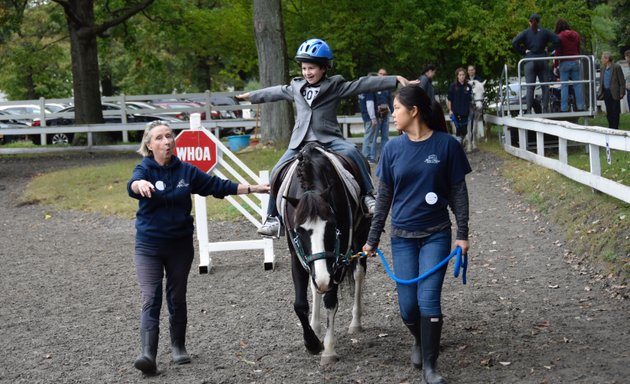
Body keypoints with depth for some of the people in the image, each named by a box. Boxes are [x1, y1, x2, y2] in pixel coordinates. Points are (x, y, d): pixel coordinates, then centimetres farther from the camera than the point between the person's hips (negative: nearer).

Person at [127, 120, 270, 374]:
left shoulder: (186, 171, 3)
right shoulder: (145, 169, -8)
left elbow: (218, 186, 11)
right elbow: (132, 185, -30)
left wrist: (254, 189, 11)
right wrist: (140, 184, -56)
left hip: (180, 244, 3)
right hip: (149, 246, -3)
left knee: (177, 297, 13)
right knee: (151, 299, -10)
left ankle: (178, 346, 29)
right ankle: (148, 354, -18)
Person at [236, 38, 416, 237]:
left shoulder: (335, 86, 0)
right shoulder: (296, 87, 13)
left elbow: (363, 85, -6)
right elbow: (276, 92, 29)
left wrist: (395, 80, -13)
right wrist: (250, 96, 42)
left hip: (329, 139, -4)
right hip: (301, 142, 4)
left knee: (352, 152, -31)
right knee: (278, 172, -8)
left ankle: (368, 196, -24)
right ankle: (273, 218, 2)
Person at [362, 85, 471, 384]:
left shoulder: (446, 145, -8)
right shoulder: (393, 148, -1)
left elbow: (458, 192, -3)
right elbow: (384, 196, 6)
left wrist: (462, 234, -6)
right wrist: (373, 239, 7)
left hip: (436, 235, -2)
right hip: (403, 237, 3)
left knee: (428, 299, -9)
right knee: (408, 306, 3)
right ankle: (420, 340, 35)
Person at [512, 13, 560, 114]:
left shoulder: (525, 32, 3)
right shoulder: (544, 32, 6)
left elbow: (514, 43, -11)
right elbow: (557, 40, -4)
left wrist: (523, 51, -2)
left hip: (530, 61, -1)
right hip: (542, 60, 1)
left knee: (530, 87, -3)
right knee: (545, 86, 6)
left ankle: (529, 110, -11)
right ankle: (545, 109, 1)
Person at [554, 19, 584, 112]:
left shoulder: (559, 37, -9)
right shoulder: (576, 35, 7)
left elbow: (557, 53, -8)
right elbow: (578, 49, 14)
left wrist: (555, 66, -2)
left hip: (564, 63, -4)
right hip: (575, 62, 4)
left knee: (564, 86, 0)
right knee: (577, 85, 6)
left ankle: (564, 108, -2)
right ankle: (580, 106, 5)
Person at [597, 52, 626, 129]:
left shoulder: (616, 67, -7)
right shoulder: (603, 68, 13)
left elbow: (622, 81, -8)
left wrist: (622, 93, -13)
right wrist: (600, 92, 10)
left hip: (614, 93, -6)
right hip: (606, 92, 6)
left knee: (615, 111, -1)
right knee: (609, 112, 10)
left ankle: (615, 128, 3)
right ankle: (610, 127, 17)